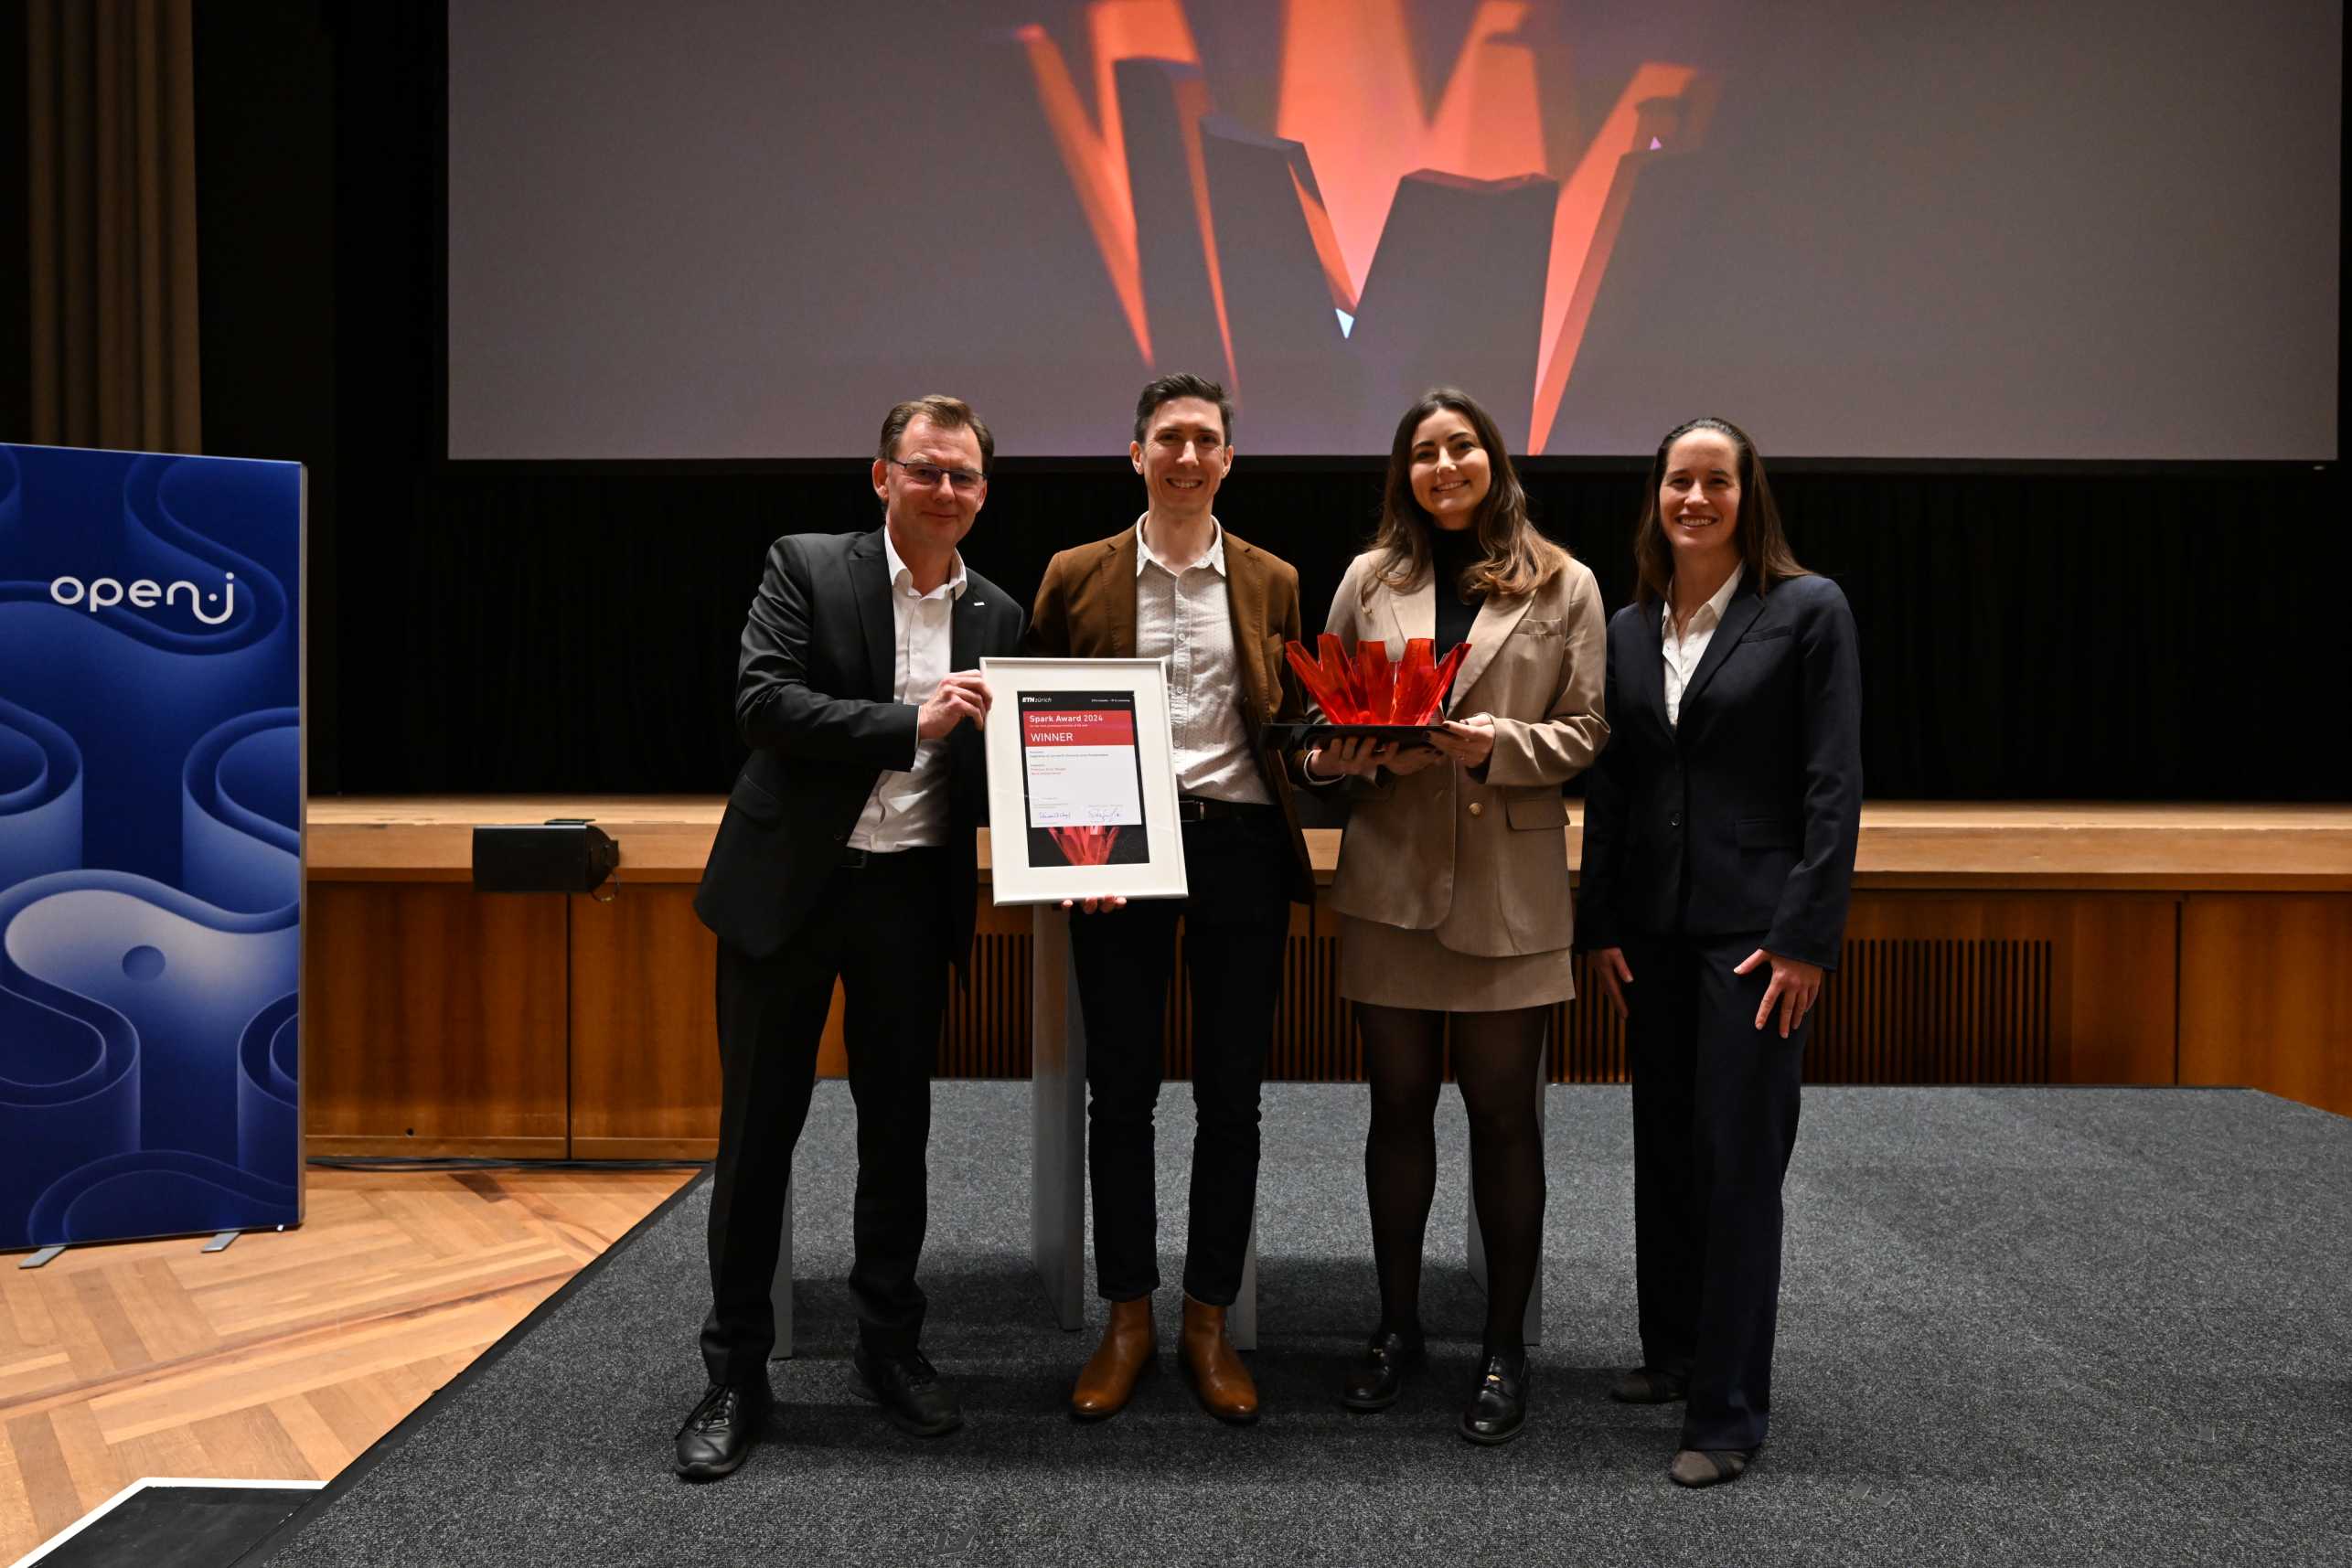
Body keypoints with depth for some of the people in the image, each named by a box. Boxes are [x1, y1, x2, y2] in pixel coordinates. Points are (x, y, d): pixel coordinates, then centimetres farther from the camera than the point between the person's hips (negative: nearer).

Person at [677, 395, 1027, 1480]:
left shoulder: (998, 615, 8)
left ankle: (890, 1346, 29)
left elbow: (997, 768, 9)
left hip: (911, 895, 3)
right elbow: (762, 701, -16)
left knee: (898, 1127, 12)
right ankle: (736, 1372, 19)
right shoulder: (806, 568, -3)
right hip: (787, 885, -3)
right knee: (758, 1128, 5)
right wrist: (910, 722, -22)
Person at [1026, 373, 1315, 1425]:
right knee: (1119, 1090, 5)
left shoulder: (1273, 583, 11)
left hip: (1240, 842, 1)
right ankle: (1127, 1319, 20)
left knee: (1231, 1094, 6)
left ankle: (1209, 1320, 20)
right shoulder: (1077, 577, 7)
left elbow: (1293, 725, 15)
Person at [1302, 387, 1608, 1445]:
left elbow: (1585, 733, 1)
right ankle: (1397, 1325, 27)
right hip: (1391, 875, 2)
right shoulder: (1370, 579, 7)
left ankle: (1504, 1347, 20)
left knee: (1503, 1115, 5)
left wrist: (1496, 745, -16)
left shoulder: (1563, 586, 3)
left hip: (1509, 885, -2)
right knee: (1399, 1106, 11)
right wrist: (1347, 756, -11)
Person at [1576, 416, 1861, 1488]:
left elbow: (1834, 783, -9)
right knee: (1663, 1146, 14)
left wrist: (1806, 936, -14)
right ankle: (1673, 1352, 30)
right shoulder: (1630, 629, 10)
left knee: (1739, 1159, -2)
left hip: (1754, 922, -5)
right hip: (1653, 925, 5)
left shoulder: (1807, 611, -4)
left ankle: (1726, 1411, 8)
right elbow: (1611, 786, 11)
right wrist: (1600, 925, 6)